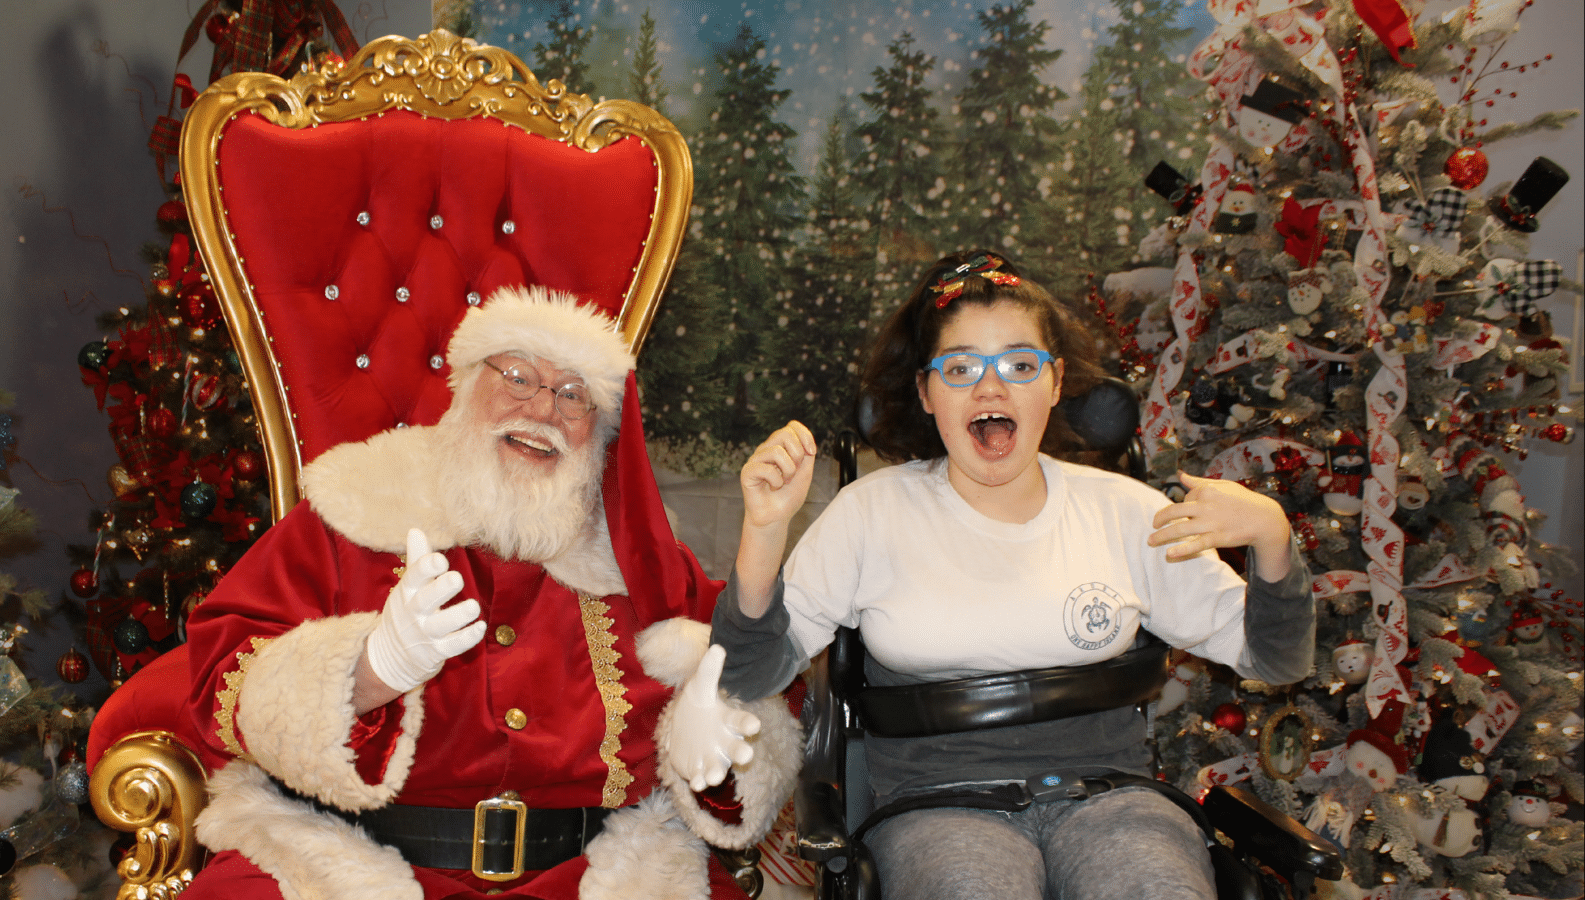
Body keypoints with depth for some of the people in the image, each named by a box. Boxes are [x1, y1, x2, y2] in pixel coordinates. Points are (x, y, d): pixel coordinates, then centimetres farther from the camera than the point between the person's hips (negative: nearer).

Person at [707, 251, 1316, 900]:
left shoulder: (1123, 511, 9)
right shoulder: (873, 511, 4)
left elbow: (1275, 661, 12)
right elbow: (751, 677, 1)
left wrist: (1270, 536, -7)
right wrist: (764, 530, -15)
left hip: (1107, 795, 2)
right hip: (938, 805, -2)